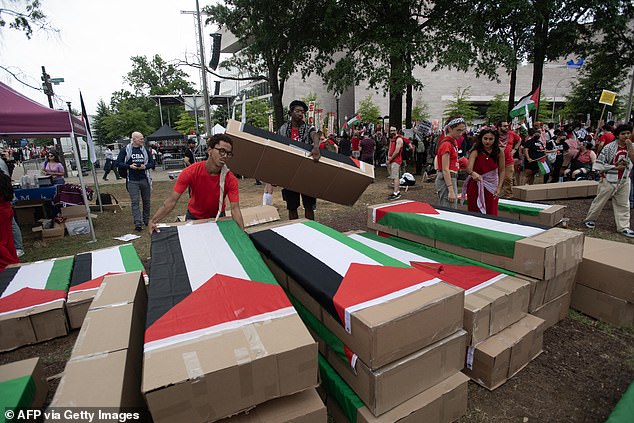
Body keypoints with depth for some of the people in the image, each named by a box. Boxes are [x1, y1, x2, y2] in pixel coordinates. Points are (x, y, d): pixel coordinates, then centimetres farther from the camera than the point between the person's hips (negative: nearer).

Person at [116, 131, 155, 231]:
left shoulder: (145, 150, 9)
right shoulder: (125, 150, 2)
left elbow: (152, 162, 11)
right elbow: (118, 163, 3)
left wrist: (145, 166, -9)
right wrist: (129, 166, -12)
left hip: (145, 179, 3)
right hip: (132, 181, -3)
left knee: (146, 201, 11)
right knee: (135, 202, -6)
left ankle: (146, 220, 25)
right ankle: (138, 223, -6)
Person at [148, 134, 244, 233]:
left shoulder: (231, 179, -24)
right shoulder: (191, 172, -25)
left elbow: (235, 208, -29)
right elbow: (172, 200, -26)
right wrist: (153, 221, -38)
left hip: (217, 218, 0)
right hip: (193, 217, 0)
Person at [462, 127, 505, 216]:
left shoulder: (499, 153, -2)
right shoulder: (476, 152, -9)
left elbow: (501, 171, 5)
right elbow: (469, 168, -23)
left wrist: (499, 187, -3)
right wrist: (473, 173, -45)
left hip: (491, 187, 2)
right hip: (476, 187, -2)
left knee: (491, 214, 2)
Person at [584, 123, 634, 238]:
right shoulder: (609, 147, -8)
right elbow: (600, 164, -10)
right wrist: (616, 167, -14)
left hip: (624, 181, 4)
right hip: (609, 180, -4)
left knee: (623, 204, 8)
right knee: (599, 201, 5)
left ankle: (624, 227, 16)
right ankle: (590, 220, 21)